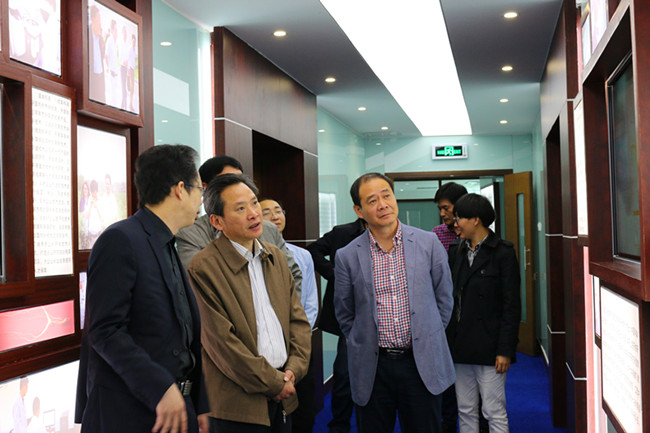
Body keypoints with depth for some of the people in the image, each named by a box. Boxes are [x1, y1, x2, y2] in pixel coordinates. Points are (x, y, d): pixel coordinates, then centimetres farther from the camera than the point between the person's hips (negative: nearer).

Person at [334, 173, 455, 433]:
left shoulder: (428, 243, 0)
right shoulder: (347, 256, -1)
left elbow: (443, 297, 9)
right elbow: (344, 314, 10)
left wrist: (428, 338, 10)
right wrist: (365, 343, 8)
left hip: (422, 365, 0)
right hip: (371, 368, 0)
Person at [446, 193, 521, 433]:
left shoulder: (502, 252, -6)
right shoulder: (455, 252, 11)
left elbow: (511, 305, -8)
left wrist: (505, 350, -13)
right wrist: (448, 343, 7)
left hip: (488, 347, -6)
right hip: (461, 347, 6)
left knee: (494, 413, -1)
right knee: (466, 412, 12)